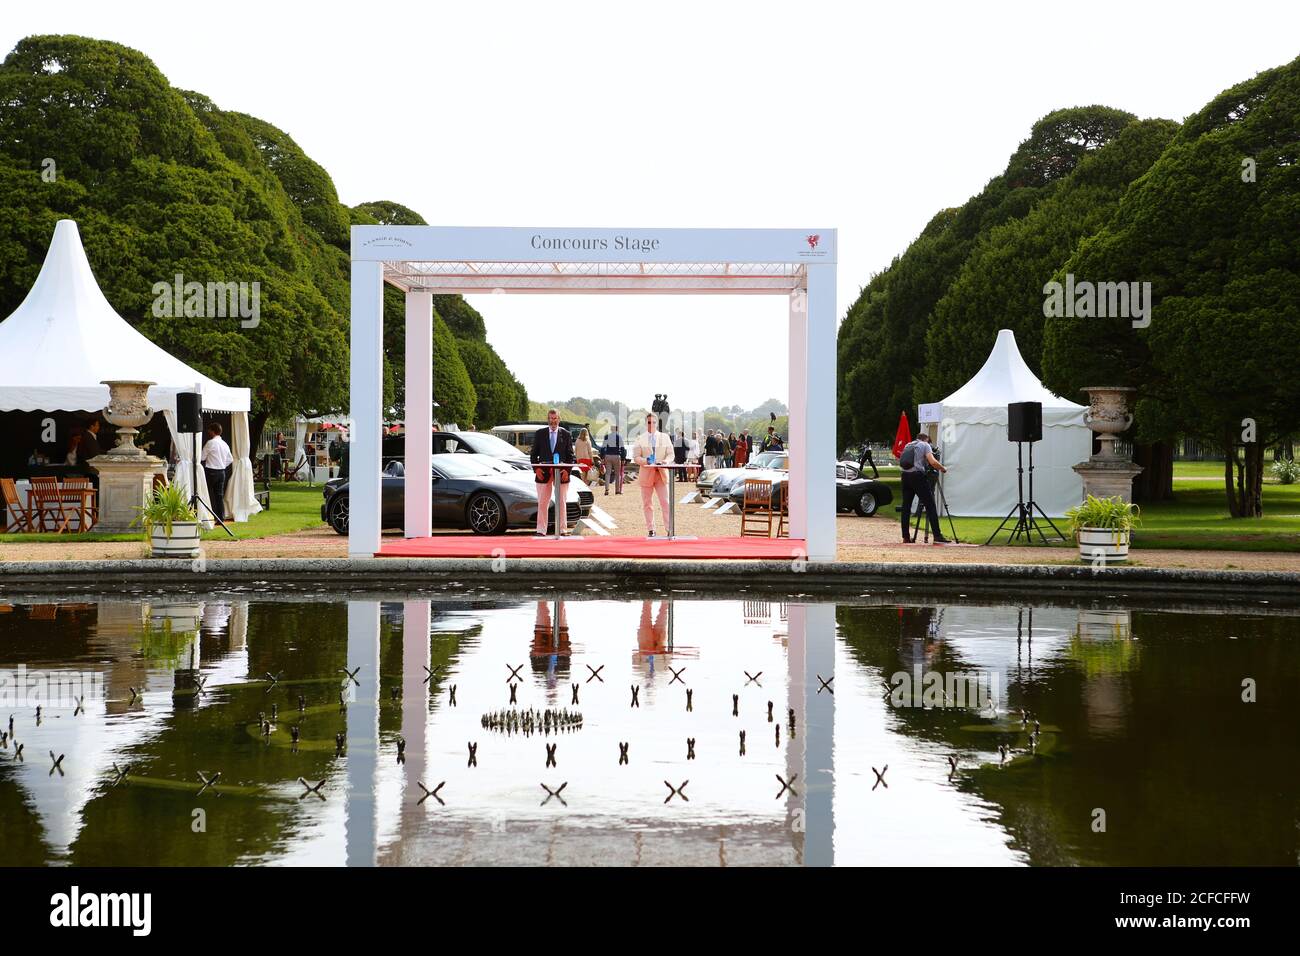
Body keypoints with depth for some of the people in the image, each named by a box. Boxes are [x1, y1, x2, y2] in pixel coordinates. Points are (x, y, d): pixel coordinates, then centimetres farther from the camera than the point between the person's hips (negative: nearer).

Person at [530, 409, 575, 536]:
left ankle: (562, 530, 9)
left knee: (561, 502, 4)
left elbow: (570, 455, 6)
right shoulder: (540, 433, 7)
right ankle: (541, 530, 5)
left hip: (561, 472, 0)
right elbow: (534, 453, 8)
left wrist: (567, 470, -8)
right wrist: (536, 469, -6)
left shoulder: (566, 434, 6)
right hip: (544, 472, 0)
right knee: (542, 502, 1)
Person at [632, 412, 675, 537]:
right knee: (647, 504, 4)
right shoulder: (640, 438, 5)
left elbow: (671, 455, 7)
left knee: (665, 502, -6)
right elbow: (636, 457, 1)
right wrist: (646, 461, -18)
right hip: (646, 474, 0)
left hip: (662, 474, 0)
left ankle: (669, 529, -5)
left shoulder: (665, 437, 9)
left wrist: (666, 461, -15)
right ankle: (651, 530, 12)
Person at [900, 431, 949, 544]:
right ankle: (937, 536, -10)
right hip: (918, 476, -6)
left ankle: (906, 536, 6)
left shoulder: (907, 445, 22)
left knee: (906, 506, 9)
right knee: (930, 505, -5)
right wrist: (943, 469, 6)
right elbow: (932, 462, -9)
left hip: (905, 475, 6)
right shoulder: (925, 445, 5)